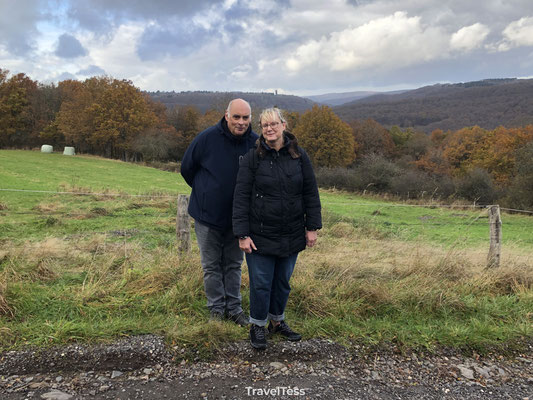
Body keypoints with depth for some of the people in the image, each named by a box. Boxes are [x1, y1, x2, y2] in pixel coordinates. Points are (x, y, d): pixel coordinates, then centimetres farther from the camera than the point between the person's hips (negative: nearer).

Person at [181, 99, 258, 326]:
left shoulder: (256, 143, -9)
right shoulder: (207, 138, -15)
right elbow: (187, 168, 0)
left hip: (237, 218, 2)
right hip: (207, 215, -2)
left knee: (234, 265, 14)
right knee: (212, 266, 9)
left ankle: (234, 308, 27)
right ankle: (216, 308, 24)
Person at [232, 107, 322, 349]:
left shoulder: (299, 156, 2)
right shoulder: (252, 158, -5)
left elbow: (310, 193, 6)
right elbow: (241, 198, -7)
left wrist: (312, 227, 1)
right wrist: (242, 234, -11)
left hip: (292, 235, 3)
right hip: (260, 235, -3)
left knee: (283, 281, 16)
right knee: (261, 283, 5)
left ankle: (277, 321, 36)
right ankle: (257, 326, 25)